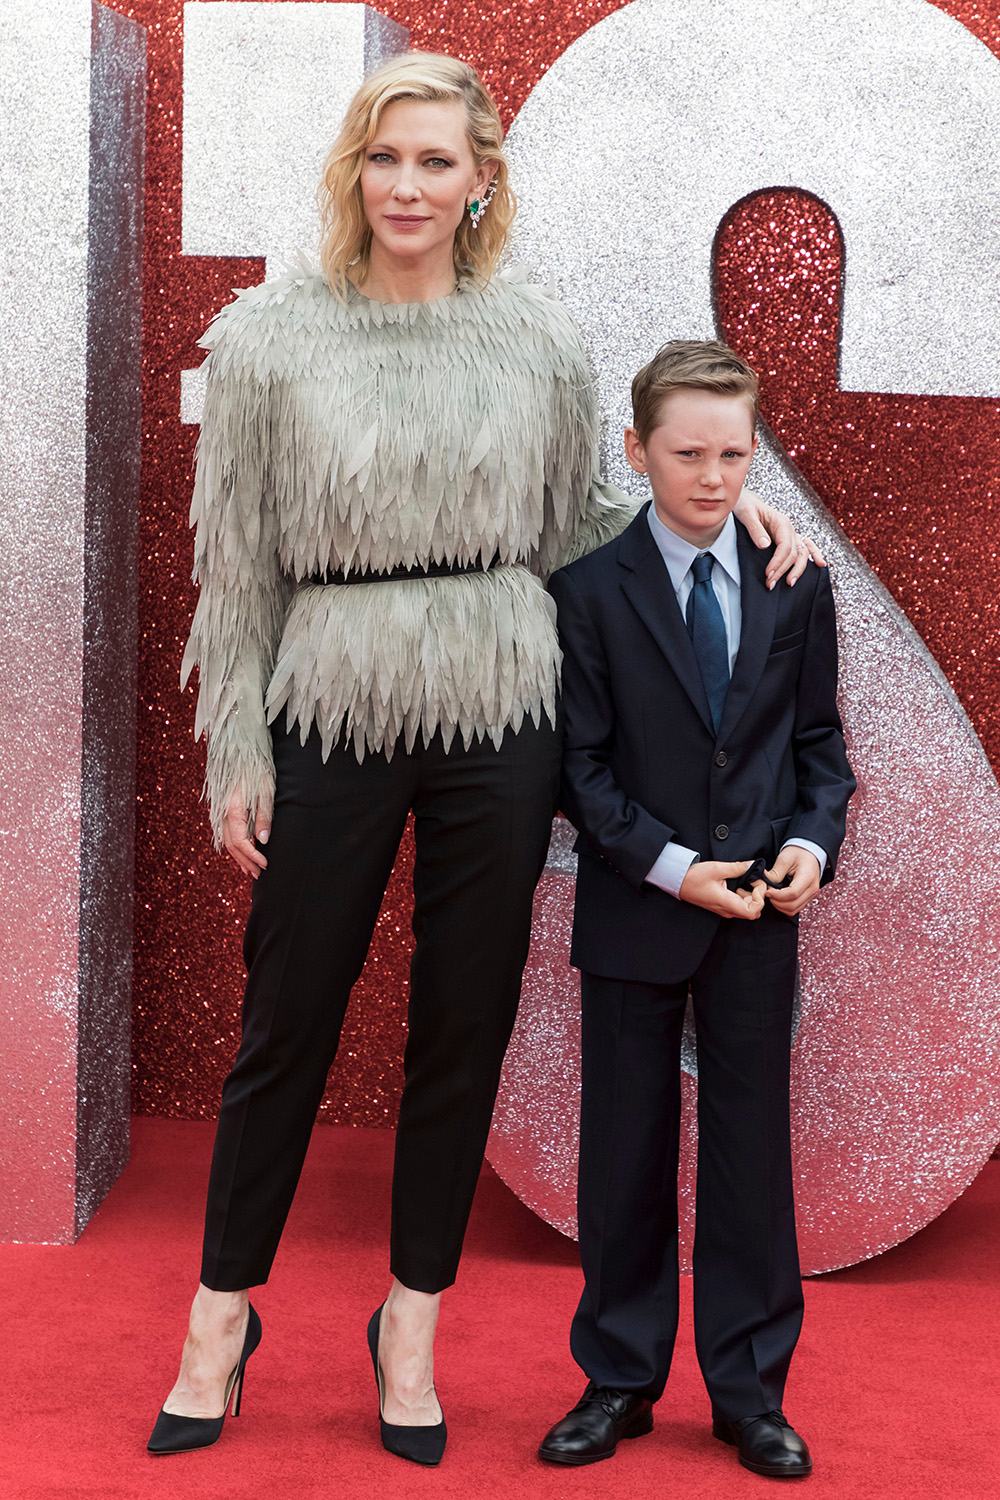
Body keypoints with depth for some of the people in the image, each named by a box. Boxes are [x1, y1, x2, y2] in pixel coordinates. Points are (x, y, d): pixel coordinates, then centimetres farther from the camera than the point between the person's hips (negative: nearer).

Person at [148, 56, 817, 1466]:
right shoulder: (268, 337, -1)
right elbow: (238, 563, 2)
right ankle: (222, 1320, 24)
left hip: (498, 716, 2)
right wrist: (236, 752, -1)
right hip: (332, 714, -1)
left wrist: (719, 504, 2)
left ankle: (412, 1322, 26)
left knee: (466, 1028, 9)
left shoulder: (538, 339, 3)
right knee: (285, 1027, 6)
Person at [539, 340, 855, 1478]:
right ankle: (619, 1381, 21)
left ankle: (749, 1389, 18)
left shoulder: (796, 585, 4)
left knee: (752, 1148, 6)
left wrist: (812, 842, -9)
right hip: (634, 913, -2)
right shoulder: (589, 590, -5)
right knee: (626, 1149, 7)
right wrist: (672, 867, -15)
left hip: (760, 916, 2)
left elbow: (819, 741, 9)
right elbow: (583, 766, -6)